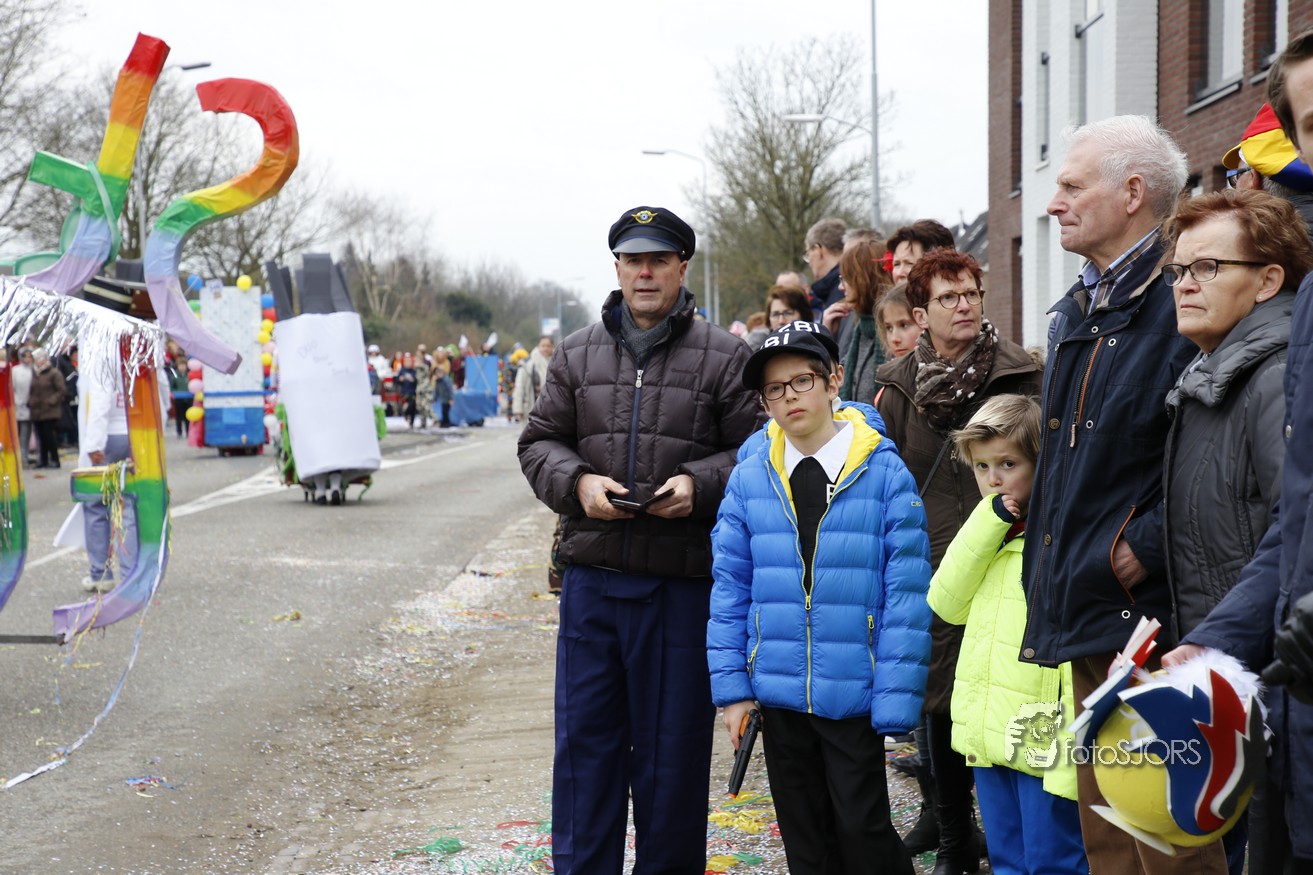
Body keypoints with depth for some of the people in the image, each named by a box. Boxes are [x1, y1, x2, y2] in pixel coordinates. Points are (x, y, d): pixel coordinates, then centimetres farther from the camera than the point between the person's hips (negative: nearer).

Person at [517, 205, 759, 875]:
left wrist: (698, 485, -16)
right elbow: (539, 442, 13)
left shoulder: (724, 356, 2)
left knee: (673, 746, 6)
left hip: (682, 582, -3)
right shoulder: (577, 354, 11)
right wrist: (577, 482, -7)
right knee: (584, 738, 8)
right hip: (592, 577, 3)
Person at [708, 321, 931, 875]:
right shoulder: (750, 477, 1)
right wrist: (732, 686, 1)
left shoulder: (884, 473, -9)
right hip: (778, 696, 4)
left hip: (853, 692, -3)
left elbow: (906, 595, -10)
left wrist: (895, 700, -13)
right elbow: (729, 589, 5)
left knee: (862, 830, 2)